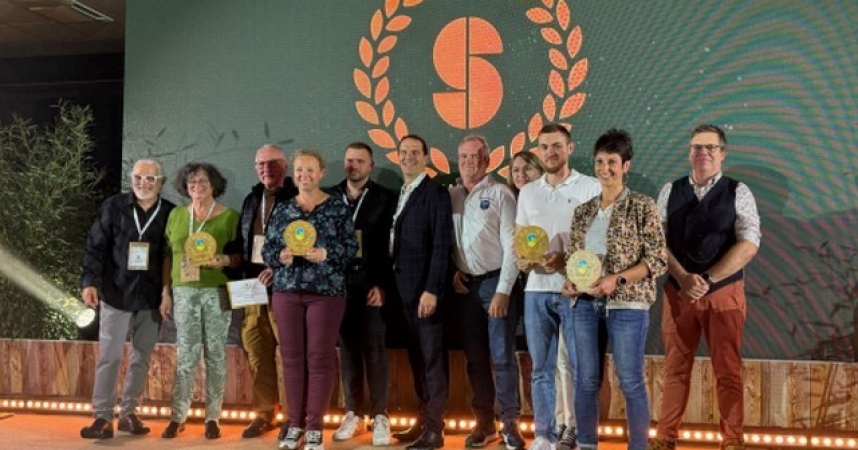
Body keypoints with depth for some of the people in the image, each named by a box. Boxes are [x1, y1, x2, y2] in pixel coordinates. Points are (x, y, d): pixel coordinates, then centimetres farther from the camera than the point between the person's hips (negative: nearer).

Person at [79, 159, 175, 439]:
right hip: (116, 295, -1)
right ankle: (103, 417, 5)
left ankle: (129, 413, 21)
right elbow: (96, 246, -1)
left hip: (151, 299, 2)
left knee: (141, 358, 9)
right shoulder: (113, 207, 0)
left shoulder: (171, 213, 1)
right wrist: (90, 281, -13)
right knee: (109, 356, -1)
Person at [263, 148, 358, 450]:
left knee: (320, 358, -1)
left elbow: (351, 247, -3)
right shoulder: (282, 210, 10)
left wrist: (325, 254, -18)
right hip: (287, 291, 3)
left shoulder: (338, 207, 1)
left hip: (326, 291, -3)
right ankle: (294, 423, 16)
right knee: (291, 356, 5)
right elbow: (267, 250, 9)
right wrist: (281, 256, -12)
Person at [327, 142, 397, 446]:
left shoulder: (385, 198, 2)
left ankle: (379, 416, 7)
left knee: (374, 350, 0)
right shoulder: (330, 197, 10)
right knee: (347, 349, 7)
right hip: (339, 283, 3)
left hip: (372, 285, -3)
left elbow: (391, 246, -3)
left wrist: (381, 284, -10)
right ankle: (353, 415, 16)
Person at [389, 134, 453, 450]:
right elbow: (396, 242, 14)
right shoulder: (398, 194, 15)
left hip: (425, 288, -7)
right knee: (416, 359, 13)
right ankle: (423, 420, 22)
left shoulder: (436, 193, -7)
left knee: (432, 359, -1)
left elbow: (442, 245, -14)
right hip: (404, 288, 7)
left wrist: (432, 289, -20)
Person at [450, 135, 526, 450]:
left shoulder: (500, 194, -5)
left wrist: (503, 290, -14)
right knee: (475, 357, 10)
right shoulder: (449, 195, 7)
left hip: (495, 281, -4)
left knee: (502, 356, -3)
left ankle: (510, 423, 7)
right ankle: (484, 421, 20)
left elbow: (511, 246, -9)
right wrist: (451, 271, -4)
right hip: (464, 285, 4)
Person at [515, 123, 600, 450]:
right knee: (541, 368, 9)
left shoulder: (590, 187, 0)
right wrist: (522, 259, -5)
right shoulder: (528, 192, 13)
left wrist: (566, 259, -16)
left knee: (583, 367, 1)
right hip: (537, 290, 4)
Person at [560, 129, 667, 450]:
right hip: (585, 304, 5)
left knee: (630, 382, 2)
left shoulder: (642, 207, -3)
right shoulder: (584, 211, 11)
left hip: (627, 304, -4)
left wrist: (617, 280, -18)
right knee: (586, 380, 9)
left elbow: (658, 259, -7)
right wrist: (570, 281, -4)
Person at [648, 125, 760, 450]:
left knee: (728, 371, 4)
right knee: (675, 368, 8)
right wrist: (683, 278, -14)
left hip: (725, 293, -2)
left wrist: (707, 280, -15)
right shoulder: (670, 191, 6)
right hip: (678, 292, 2)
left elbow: (748, 245, -9)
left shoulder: (737, 192, 0)